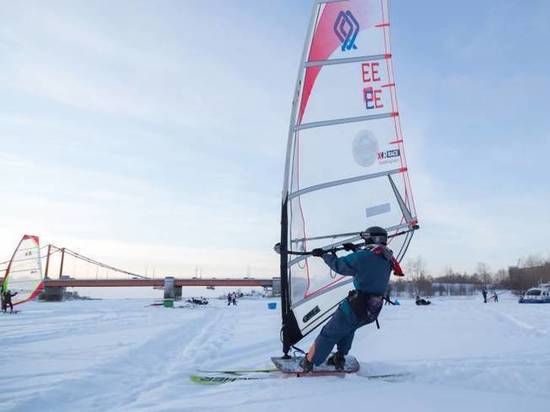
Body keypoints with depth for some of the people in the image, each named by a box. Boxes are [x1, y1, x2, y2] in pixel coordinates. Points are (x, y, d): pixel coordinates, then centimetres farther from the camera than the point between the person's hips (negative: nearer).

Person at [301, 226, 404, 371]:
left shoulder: (364, 256, -19)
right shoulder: (387, 259, 4)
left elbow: (338, 265, -10)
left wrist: (323, 254, 4)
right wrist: (354, 249, 32)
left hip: (356, 307, -7)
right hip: (374, 311, 7)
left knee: (329, 334, 11)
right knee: (348, 328, 32)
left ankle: (308, 362, 22)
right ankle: (339, 359, 31)